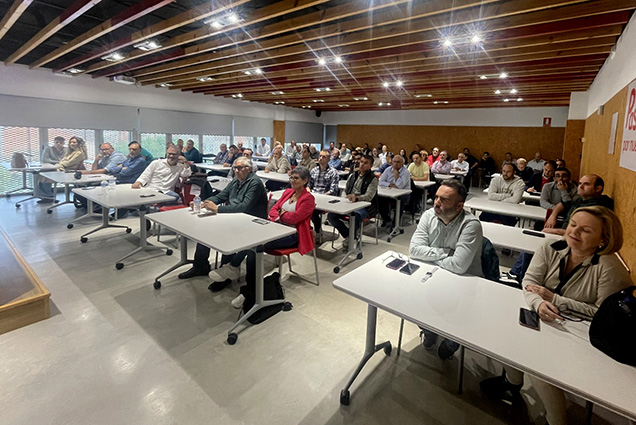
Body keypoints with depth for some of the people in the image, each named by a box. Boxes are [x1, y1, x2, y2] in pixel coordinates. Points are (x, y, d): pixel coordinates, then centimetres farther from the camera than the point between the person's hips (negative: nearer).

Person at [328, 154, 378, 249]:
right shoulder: (353, 176, 18)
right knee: (331, 215, -17)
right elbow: (345, 191, 25)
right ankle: (348, 235, -2)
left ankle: (350, 238, -8)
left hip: (364, 207, -6)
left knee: (355, 219, -39)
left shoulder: (373, 179, -1)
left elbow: (369, 196, -15)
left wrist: (356, 197, -35)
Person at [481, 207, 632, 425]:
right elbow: (529, 281, -9)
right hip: (544, 323, 5)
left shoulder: (610, 267, -17)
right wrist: (538, 303, -30)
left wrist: (555, 299, -21)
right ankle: (512, 382, 15)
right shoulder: (551, 249, -5)